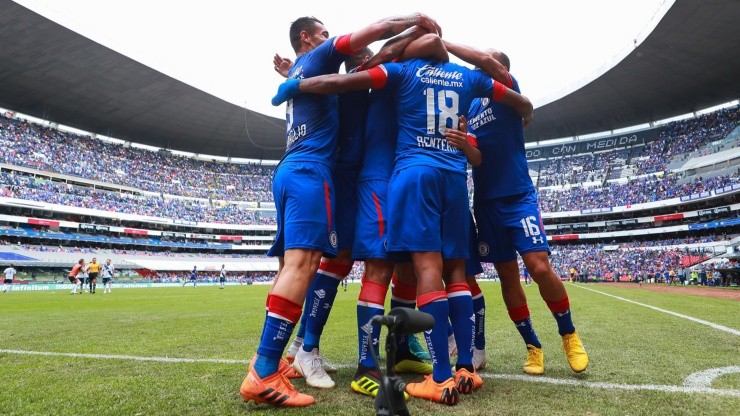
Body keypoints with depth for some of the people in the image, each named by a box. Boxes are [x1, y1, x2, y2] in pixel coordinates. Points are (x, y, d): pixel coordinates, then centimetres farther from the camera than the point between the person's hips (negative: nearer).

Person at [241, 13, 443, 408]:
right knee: (301, 263, -19)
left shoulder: (295, 72, 31)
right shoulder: (317, 58, 7)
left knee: (291, 264, 8)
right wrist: (417, 19, 16)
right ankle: (264, 375, -23)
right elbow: (377, 28, 2)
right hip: (309, 171, -10)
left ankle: (266, 359, 10)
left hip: (288, 171, 10)